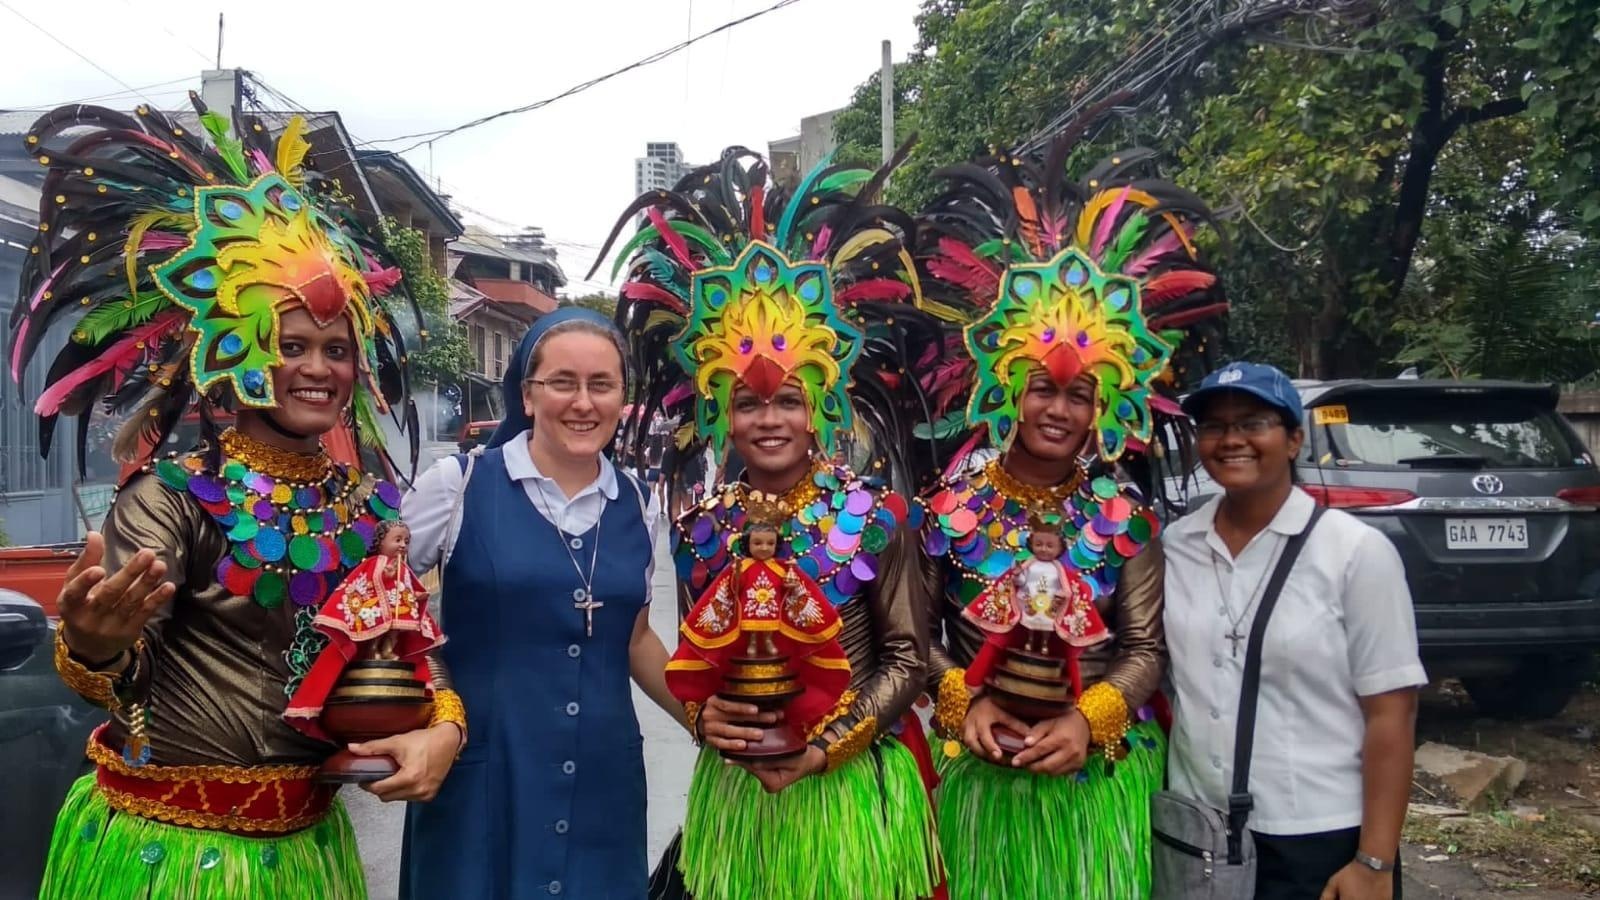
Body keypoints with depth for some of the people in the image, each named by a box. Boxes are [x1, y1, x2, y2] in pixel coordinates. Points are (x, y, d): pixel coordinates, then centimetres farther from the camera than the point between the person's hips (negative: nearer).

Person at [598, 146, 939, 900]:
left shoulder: (876, 518, -8)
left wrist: (826, 748, -13)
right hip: (737, 788, 3)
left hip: (851, 788, -2)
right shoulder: (701, 529, 0)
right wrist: (704, 717, -11)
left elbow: (906, 656, -6)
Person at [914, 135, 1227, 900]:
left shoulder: (1125, 515, -3)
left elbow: (1147, 647, -3)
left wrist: (1089, 719, -17)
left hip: (1101, 774, 1)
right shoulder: (951, 504, -5)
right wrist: (962, 699, -16)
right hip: (981, 770, 0)